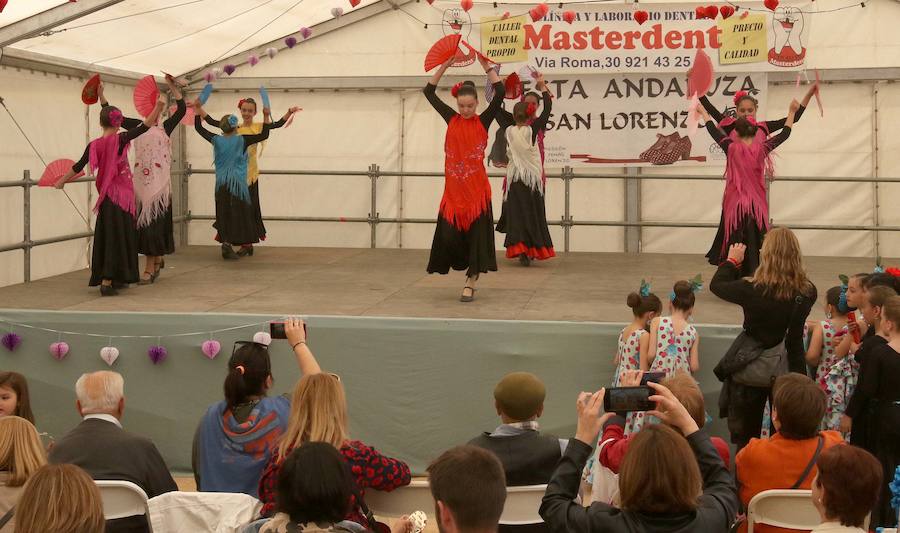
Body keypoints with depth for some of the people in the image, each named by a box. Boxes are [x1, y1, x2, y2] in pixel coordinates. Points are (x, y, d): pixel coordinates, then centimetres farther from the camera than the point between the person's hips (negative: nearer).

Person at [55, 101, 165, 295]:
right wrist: (158, 107, -10)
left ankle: (115, 279, 20)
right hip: (122, 194, -5)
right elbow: (145, 126, -14)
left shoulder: (94, 145, 1)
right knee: (118, 236, -2)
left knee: (107, 236, 12)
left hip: (106, 195, 5)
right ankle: (107, 282, -8)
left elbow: (78, 166, 8)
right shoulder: (120, 139, -11)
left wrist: (62, 181, 21)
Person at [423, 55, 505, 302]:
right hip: (454, 188, 2)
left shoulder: (483, 121, 1)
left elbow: (500, 92, -10)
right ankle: (466, 267, 25)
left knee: (476, 233, -1)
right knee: (449, 234, -2)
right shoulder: (451, 119, 8)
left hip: (477, 188, -2)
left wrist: (487, 66, -8)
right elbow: (429, 92, 9)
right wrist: (444, 67, 2)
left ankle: (470, 283, 6)